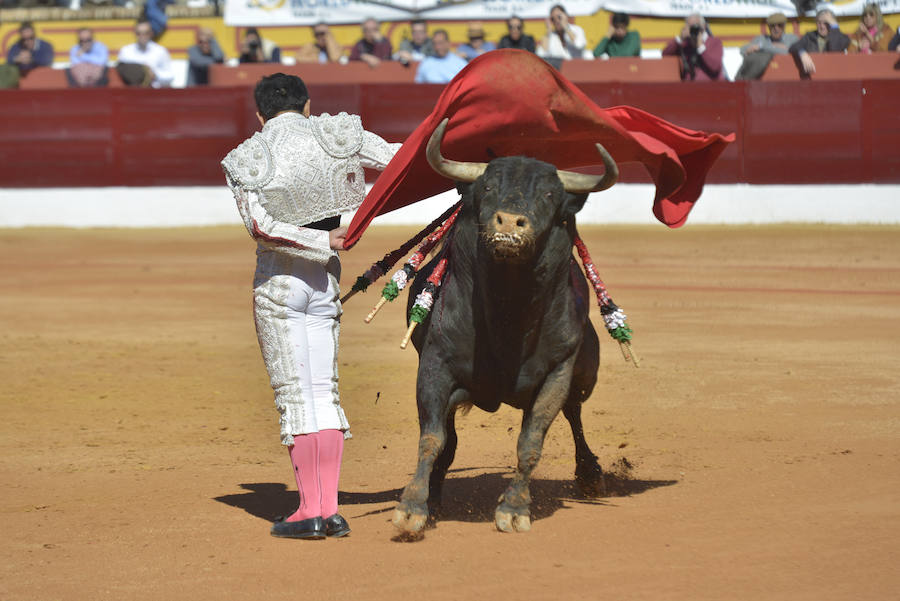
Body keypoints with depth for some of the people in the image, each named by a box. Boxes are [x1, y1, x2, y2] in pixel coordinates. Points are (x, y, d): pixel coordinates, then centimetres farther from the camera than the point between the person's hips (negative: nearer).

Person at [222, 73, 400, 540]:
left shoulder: (244, 161, -3)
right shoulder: (337, 136, 0)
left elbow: (260, 225, -13)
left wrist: (325, 241, -13)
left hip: (275, 281, -2)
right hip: (325, 278, 2)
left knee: (295, 396, 1)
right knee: (324, 392, 8)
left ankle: (310, 511, -2)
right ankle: (329, 510, 5)